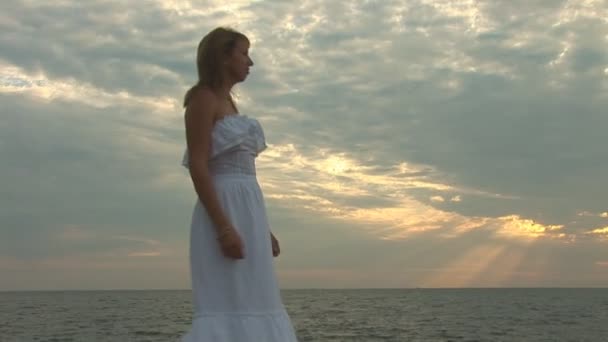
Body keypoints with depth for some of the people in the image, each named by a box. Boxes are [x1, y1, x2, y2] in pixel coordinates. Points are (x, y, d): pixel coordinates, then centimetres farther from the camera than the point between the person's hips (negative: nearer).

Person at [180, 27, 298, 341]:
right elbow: (198, 166, -15)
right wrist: (224, 227, -23)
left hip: (246, 211, 9)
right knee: (227, 310, -13)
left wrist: (262, 229, 19)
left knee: (248, 310, 7)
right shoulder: (203, 98, -5)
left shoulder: (227, 103, 22)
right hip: (224, 212, -9)